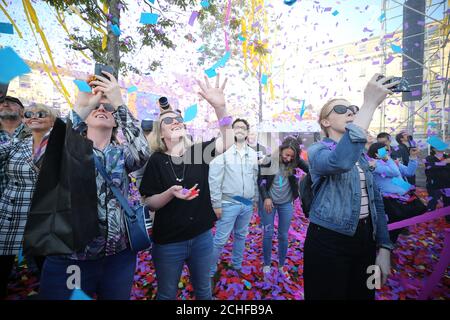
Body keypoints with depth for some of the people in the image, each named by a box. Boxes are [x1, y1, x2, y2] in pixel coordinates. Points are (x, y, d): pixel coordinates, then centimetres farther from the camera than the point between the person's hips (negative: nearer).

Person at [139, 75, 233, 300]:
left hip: (201, 237, 2)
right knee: (167, 295, 20)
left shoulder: (198, 151, -3)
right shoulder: (156, 161, -8)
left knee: (204, 291, 24)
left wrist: (220, 108, -31)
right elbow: (149, 203, -8)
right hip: (168, 243, -2)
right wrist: (171, 193, -28)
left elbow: (227, 144, -18)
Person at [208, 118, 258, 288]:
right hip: (228, 204, -5)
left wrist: (255, 200, 15)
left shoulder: (253, 154, 7)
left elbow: (255, 179, 14)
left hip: (247, 204, 5)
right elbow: (214, 179, -11)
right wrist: (216, 204, -12)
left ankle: (237, 266, 39)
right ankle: (210, 272, 21)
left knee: (241, 236, 19)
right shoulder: (224, 152, -9)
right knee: (220, 240, 1)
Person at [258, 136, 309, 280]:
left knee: (283, 236, 11)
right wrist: (266, 198, -13)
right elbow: (260, 179, -8)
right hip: (269, 201, -2)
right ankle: (266, 265, 27)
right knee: (268, 234, 7)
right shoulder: (268, 159, -13)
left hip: (286, 203, 2)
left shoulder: (295, 161, -7)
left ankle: (281, 266, 30)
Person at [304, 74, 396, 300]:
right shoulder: (317, 151, -9)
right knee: (330, 295, 8)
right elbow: (340, 161, -35)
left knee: (363, 295, 19)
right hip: (329, 242, -6)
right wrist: (370, 104, -31)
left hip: (365, 238, 7)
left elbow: (376, 202, 11)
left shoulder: (360, 155, 11)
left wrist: (384, 248, 4)